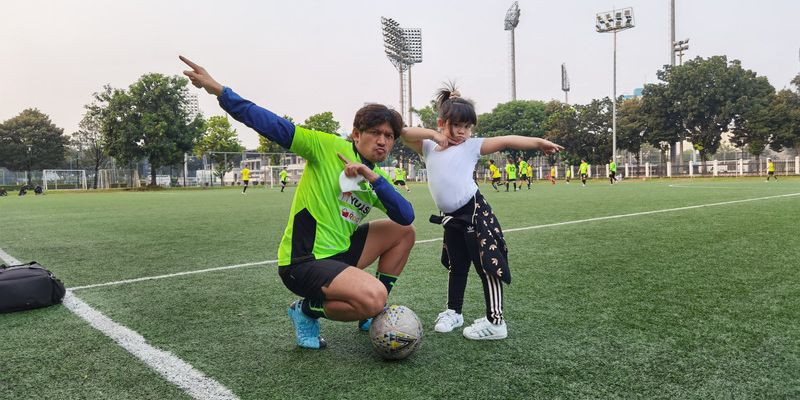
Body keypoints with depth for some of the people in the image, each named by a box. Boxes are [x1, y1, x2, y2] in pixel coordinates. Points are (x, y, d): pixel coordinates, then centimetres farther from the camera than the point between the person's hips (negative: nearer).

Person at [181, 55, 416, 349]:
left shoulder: (378, 178, 10)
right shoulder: (330, 147, -9)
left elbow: (406, 216, -4)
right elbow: (275, 126, -15)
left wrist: (374, 178, -17)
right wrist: (218, 90, -22)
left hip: (340, 253, 8)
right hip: (303, 262, -8)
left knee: (404, 231, 9)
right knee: (373, 297, -28)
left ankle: (375, 313, 17)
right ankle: (307, 310, 1)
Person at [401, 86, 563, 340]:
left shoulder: (471, 146, -2)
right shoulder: (429, 148, 10)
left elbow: (505, 141, -10)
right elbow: (405, 134, 0)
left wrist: (539, 142, -20)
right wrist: (432, 134, -9)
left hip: (474, 212, -5)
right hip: (451, 218, 5)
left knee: (487, 265, -4)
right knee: (456, 267, 20)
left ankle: (495, 322, 2)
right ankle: (453, 312, 35)